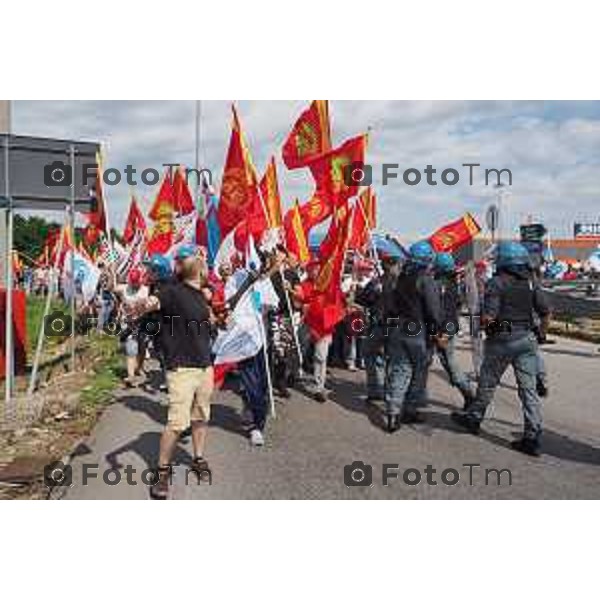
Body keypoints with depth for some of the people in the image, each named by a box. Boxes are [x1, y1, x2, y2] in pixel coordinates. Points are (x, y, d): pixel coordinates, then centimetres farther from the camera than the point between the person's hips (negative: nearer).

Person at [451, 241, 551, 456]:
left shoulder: (496, 283, -12)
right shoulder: (530, 283, 5)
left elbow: (489, 316, -19)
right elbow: (546, 313, 4)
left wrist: (482, 321, 2)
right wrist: (541, 334, 18)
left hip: (502, 340, -4)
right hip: (526, 339, 5)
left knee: (487, 383, 13)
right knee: (528, 387, 4)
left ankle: (473, 418, 32)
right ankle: (533, 437, 3)